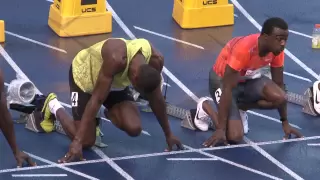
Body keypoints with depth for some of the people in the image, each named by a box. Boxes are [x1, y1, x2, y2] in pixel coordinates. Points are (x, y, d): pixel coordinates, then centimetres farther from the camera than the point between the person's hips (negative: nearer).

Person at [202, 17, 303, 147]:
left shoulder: (277, 50, -17)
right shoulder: (243, 49, -37)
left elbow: (279, 84, -3)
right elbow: (228, 89, -34)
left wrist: (285, 122, 0)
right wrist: (220, 129, -34)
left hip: (249, 78, 6)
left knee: (279, 98, -23)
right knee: (235, 136, -21)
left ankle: (239, 106, 4)